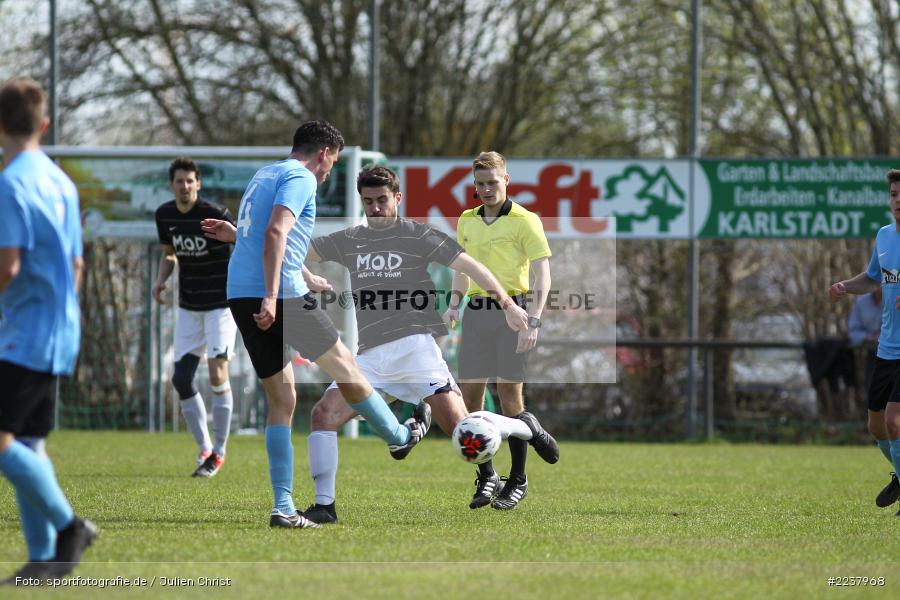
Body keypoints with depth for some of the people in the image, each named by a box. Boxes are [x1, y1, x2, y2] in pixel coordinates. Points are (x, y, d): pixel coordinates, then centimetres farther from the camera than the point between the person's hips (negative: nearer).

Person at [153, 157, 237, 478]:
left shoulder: (215, 214, -17)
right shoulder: (164, 215, 0)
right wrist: (161, 279, -2)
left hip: (220, 304, -6)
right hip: (188, 307, 6)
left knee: (217, 376, -13)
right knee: (181, 379, 0)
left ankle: (219, 452, 1)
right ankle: (204, 448, 15)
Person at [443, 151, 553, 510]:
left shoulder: (524, 221, -5)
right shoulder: (467, 221, 13)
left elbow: (542, 274, -9)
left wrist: (533, 321, -19)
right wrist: (455, 304, 8)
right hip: (476, 313, 5)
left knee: (510, 394, -4)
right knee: (470, 394, 1)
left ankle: (517, 480, 5)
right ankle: (485, 476, 11)